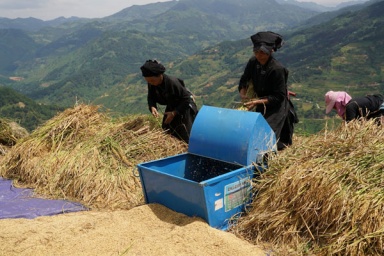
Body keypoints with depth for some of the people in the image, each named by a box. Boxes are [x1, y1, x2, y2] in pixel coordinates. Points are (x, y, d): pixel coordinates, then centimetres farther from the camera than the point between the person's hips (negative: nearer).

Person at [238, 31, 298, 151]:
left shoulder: (277, 69, -27)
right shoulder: (253, 62, -9)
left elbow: (279, 97, -22)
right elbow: (243, 81, 2)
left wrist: (258, 102, -29)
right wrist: (243, 96, -18)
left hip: (277, 106, -6)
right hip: (262, 106, 7)